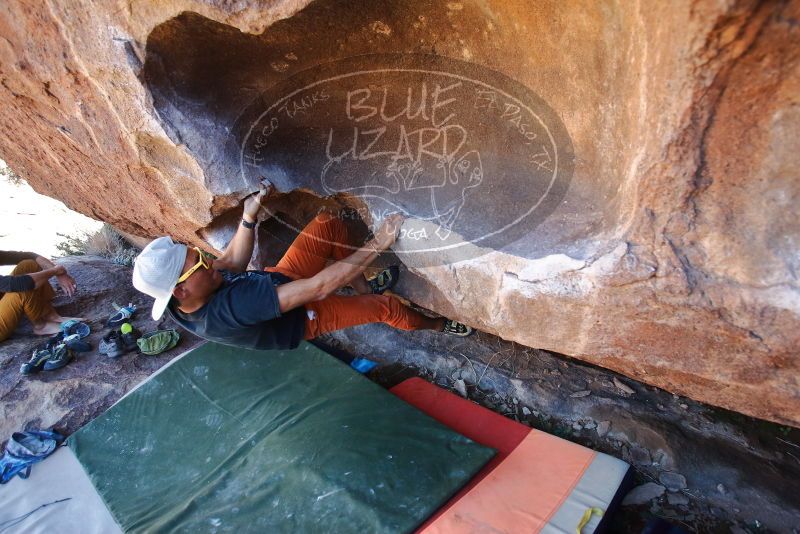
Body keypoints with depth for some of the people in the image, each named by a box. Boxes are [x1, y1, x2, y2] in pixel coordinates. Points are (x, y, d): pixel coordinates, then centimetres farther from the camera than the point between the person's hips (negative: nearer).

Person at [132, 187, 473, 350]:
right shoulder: (228, 310, -44)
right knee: (387, 307, -8)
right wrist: (378, 244, -41)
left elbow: (232, 263, 3)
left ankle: (364, 292, 14)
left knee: (328, 224, -6)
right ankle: (436, 325, 28)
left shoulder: (177, 298, -17)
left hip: (277, 280, 7)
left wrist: (248, 217, -8)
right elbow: (317, 287, -45)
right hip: (302, 319, -7)